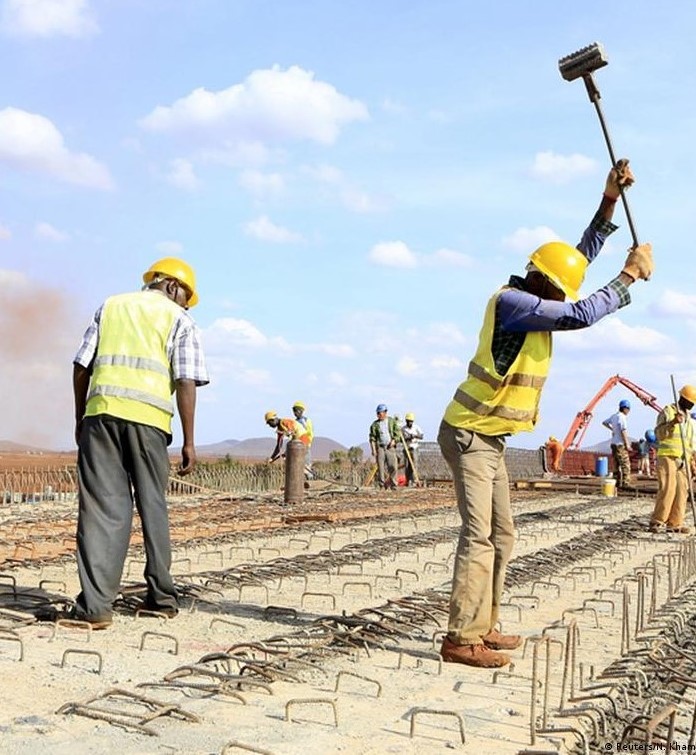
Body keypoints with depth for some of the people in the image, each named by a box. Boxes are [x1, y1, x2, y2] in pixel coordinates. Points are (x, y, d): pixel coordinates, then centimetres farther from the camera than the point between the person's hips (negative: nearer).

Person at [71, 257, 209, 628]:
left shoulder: (111, 306, 19)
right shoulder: (179, 320, 10)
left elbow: (81, 366, 13)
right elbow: (186, 383, 0)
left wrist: (79, 418, 20)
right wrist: (189, 441, 2)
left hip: (101, 411, 2)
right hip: (149, 418, -1)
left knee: (101, 507, -1)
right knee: (153, 506, 12)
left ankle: (95, 604, -8)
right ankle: (162, 596, 18)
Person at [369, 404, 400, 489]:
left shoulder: (392, 421, 9)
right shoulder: (375, 424, 6)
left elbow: (398, 432, 8)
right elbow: (372, 438, 2)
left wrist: (394, 440, -9)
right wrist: (373, 449, -7)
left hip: (390, 447, 0)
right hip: (380, 447, 0)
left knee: (393, 466, -8)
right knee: (381, 467, -4)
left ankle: (393, 484, 4)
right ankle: (382, 485, 3)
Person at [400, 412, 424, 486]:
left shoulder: (416, 428, 0)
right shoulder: (403, 428, 3)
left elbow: (421, 436, -8)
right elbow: (401, 439, 3)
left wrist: (415, 436, -27)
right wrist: (406, 438, -16)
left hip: (414, 448, -1)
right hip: (406, 449, 1)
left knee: (414, 465, -10)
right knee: (407, 465, 0)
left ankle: (414, 481, -11)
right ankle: (408, 481, 5)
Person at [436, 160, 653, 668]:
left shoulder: (532, 302, 10)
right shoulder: (510, 301, -19)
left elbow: (580, 258, 17)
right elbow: (582, 315, -24)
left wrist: (610, 200, 9)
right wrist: (631, 275, -13)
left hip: (491, 438, 10)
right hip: (469, 434, -10)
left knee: (501, 536, 10)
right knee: (479, 535, -15)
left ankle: (482, 627, 16)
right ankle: (460, 640, -15)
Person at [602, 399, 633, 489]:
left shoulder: (614, 416, 11)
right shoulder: (622, 417, -14)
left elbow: (604, 422, 26)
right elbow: (623, 432, -19)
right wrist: (627, 444, -16)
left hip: (614, 444, 9)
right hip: (620, 445, -9)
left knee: (617, 466, 10)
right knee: (625, 465, -9)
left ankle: (617, 484, 10)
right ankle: (626, 484, -15)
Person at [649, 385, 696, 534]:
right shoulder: (667, 412, -2)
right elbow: (659, 433, -13)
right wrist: (672, 422, -28)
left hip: (683, 460, 7)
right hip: (667, 456, -7)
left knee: (681, 491, 0)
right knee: (667, 489, -15)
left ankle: (675, 523, 3)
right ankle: (657, 522, -10)